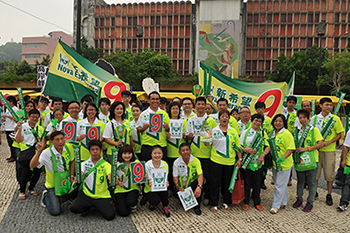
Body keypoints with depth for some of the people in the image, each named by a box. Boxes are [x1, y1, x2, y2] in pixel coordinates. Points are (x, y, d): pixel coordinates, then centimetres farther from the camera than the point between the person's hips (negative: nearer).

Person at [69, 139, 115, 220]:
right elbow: (80, 173, -10)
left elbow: (110, 175, -16)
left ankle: (99, 207, 18)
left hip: (102, 196, -2)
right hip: (86, 195, 2)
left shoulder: (106, 164, -1)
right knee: (73, 208, -18)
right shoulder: (84, 164, 6)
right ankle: (89, 206, 13)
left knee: (110, 216, -15)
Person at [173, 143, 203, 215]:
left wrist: (199, 187, -41)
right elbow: (175, 177, -7)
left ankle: (197, 207, -14)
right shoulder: (176, 162, -9)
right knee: (176, 193, -29)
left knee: (200, 181, -33)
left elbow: (200, 175, -23)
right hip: (182, 185, 1)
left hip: (193, 183, -1)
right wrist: (178, 187, -27)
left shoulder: (196, 161, -13)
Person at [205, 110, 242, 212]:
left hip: (230, 161, 2)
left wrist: (239, 159, 3)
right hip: (216, 161, -2)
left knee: (228, 182, 11)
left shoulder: (234, 131, 7)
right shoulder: (214, 131, 1)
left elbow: (237, 146, 9)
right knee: (215, 182, 3)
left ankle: (226, 202, 27)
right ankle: (214, 204, 14)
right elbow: (207, 144, 1)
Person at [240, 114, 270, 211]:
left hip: (258, 163, 2)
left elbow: (268, 146, 7)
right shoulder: (245, 132, 3)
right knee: (247, 183, 7)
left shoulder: (263, 133, 8)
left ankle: (257, 202, 27)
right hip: (247, 162, -2)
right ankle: (246, 202, 22)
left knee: (257, 183, 10)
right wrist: (245, 150, -18)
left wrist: (263, 155, -9)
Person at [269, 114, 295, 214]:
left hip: (284, 164, -8)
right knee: (278, 183, 17)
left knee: (280, 185, 0)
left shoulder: (286, 134, -14)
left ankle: (276, 206, 10)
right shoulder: (272, 133, 9)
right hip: (274, 164, 8)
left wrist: (283, 157, -29)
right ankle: (283, 203, 32)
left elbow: (291, 149, -18)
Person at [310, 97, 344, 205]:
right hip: (316, 149, 2)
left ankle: (329, 195, 18)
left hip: (329, 150, -1)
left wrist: (329, 142, -13)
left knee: (329, 173, 3)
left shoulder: (335, 118, -2)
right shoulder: (314, 118, 3)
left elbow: (339, 134, 1)